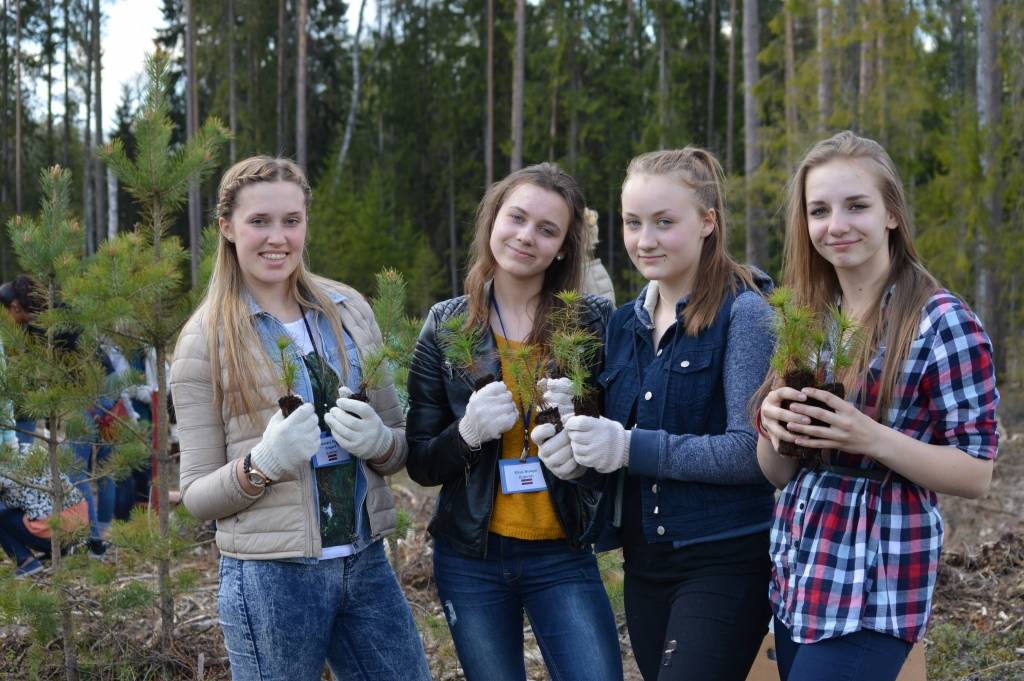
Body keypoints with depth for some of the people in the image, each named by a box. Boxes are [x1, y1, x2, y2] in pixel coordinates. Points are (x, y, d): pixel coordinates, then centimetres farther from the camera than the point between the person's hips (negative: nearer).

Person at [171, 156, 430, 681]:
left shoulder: (349, 311, 4)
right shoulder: (205, 340, -5)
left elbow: (400, 443, 10)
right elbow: (196, 496, -3)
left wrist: (379, 442, -11)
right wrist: (261, 465, -21)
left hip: (367, 564, 3)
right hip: (271, 578, -3)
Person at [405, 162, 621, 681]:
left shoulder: (594, 321, -4)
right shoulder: (447, 326, -1)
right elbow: (420, 464, 1)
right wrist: (467, 434, -20)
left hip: (563, 555, -1)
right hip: (471, 559, 1)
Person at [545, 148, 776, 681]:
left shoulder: (743, 312, -10)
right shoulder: (626, 323, 10)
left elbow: (751, 451, -18)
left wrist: (631, 447, -22)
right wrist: (578, 433, -5)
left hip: (724, 561, -7)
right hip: (644, 564, 7)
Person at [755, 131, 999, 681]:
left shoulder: (942, 321, -11)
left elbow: (976, 474, -10)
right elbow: (778, 473, 10)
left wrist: (871, 438, -24)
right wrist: (775, 427, -12)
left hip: (874, 587, -6)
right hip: (795, 575, 6)